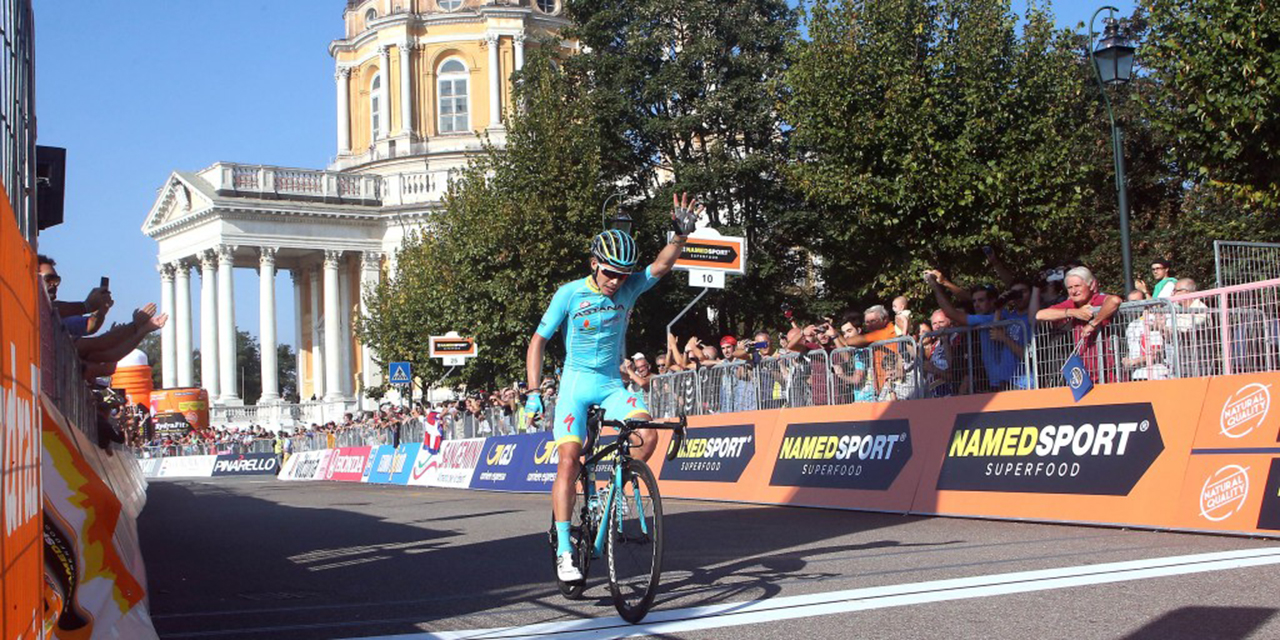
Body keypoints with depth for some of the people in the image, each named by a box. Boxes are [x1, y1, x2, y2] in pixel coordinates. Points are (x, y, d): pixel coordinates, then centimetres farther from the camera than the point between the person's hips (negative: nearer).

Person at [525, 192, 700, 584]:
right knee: (569, 459, -17)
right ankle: (564, 551, -14)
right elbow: (538, 341, -4)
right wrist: (533, 393, -11)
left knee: (648, 435, -23)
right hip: (576, 382, -3)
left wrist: (681, 233, -35)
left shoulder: (629, 288, -1)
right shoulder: (570, 294, -8)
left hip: (612, 385, 3)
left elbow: (662, 265, -16)